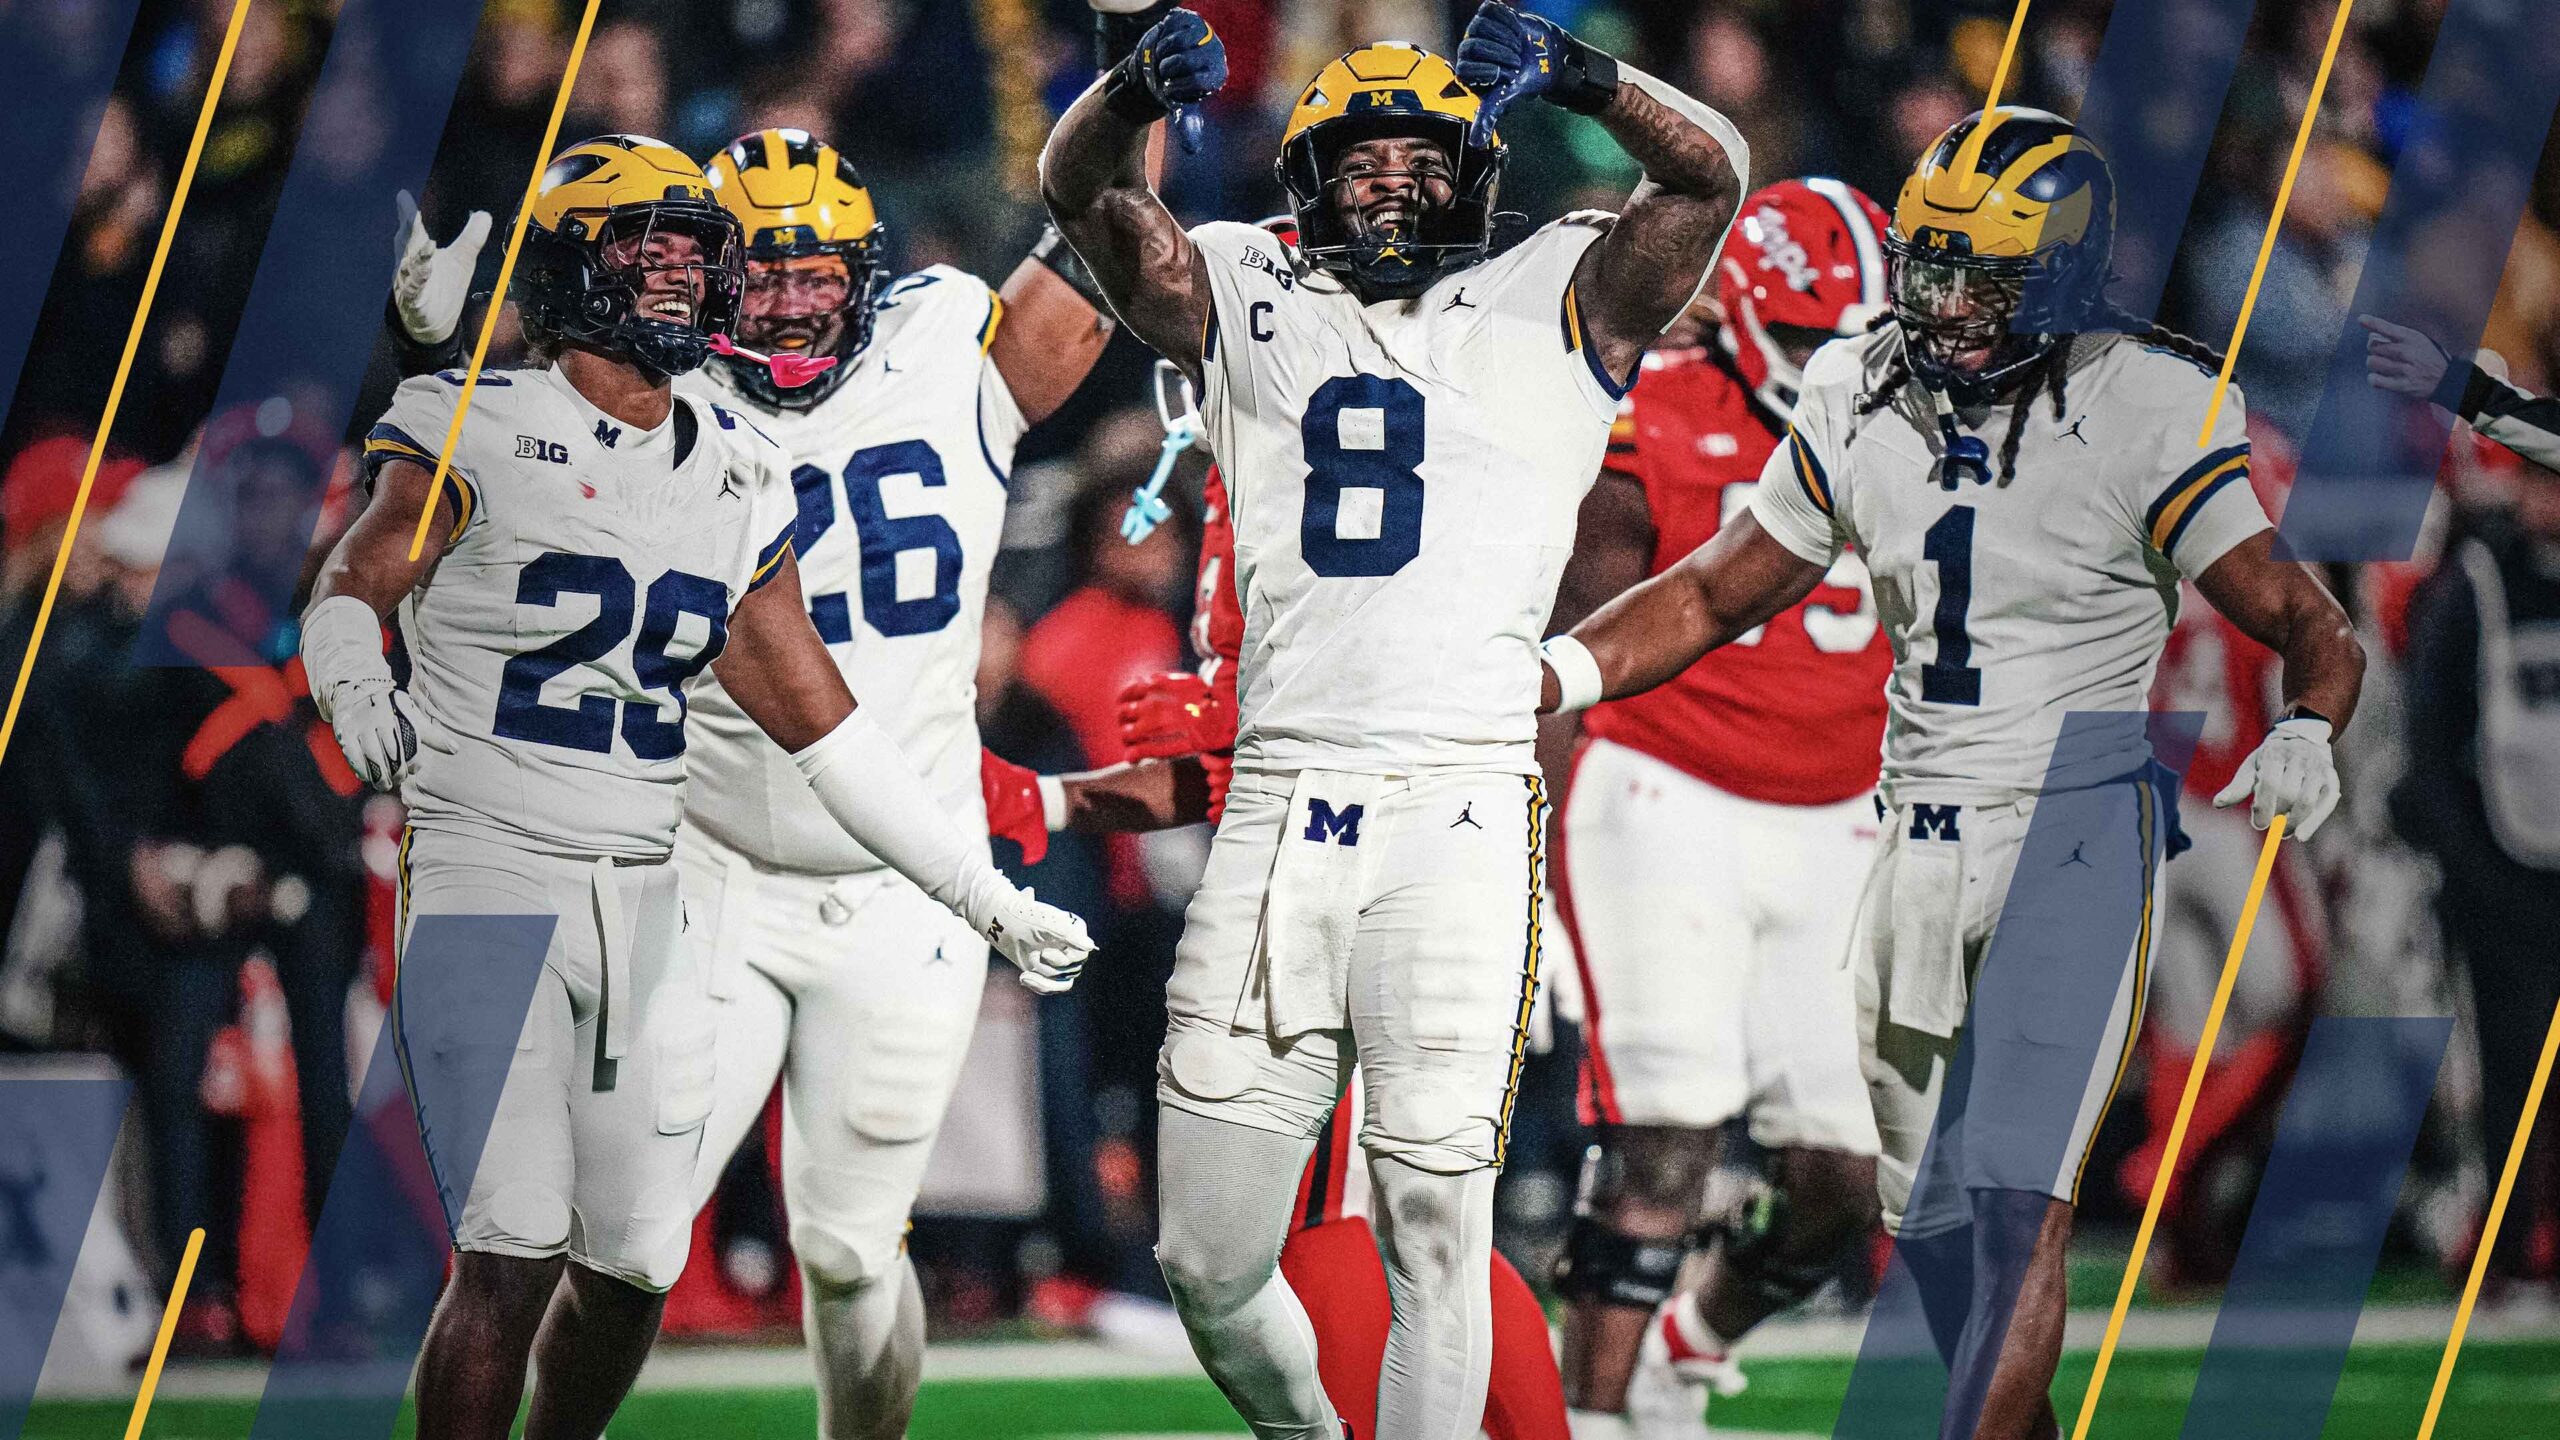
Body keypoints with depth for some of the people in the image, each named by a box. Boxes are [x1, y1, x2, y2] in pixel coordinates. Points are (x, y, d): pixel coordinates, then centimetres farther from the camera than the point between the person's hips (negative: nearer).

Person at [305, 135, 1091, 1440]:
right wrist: (356, 693, -31)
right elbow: (353, 585, -7)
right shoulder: (482, 432, -4)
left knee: (634, 1260, 5)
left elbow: (818, 721, 16)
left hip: (645, 894, 6)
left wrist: (986, 896, 15)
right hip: (489, 872, -6)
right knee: (512, 1258, -14)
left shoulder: (738, 478, 12)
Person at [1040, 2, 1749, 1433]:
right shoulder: (1250, 303, 16)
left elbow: (1708, 175, -2)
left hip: (1458, 817, -3)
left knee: (1435, 1227, -8)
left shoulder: (1557, 307, 11)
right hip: (1278, 815, 3)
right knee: (1210, 1260, 6)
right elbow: (1082, 190, 3)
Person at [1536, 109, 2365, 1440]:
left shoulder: (2145, 416, -11)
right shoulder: (1861, 397, 5)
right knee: (1931, 1216, 12)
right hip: (1920, 836, 6)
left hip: (2077, 836, -6)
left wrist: (2306, 736, -30)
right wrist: (1551, 676, 1)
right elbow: (1717, 594, 15)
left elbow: (2306, 626, -9)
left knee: (2017, 1205, -16)